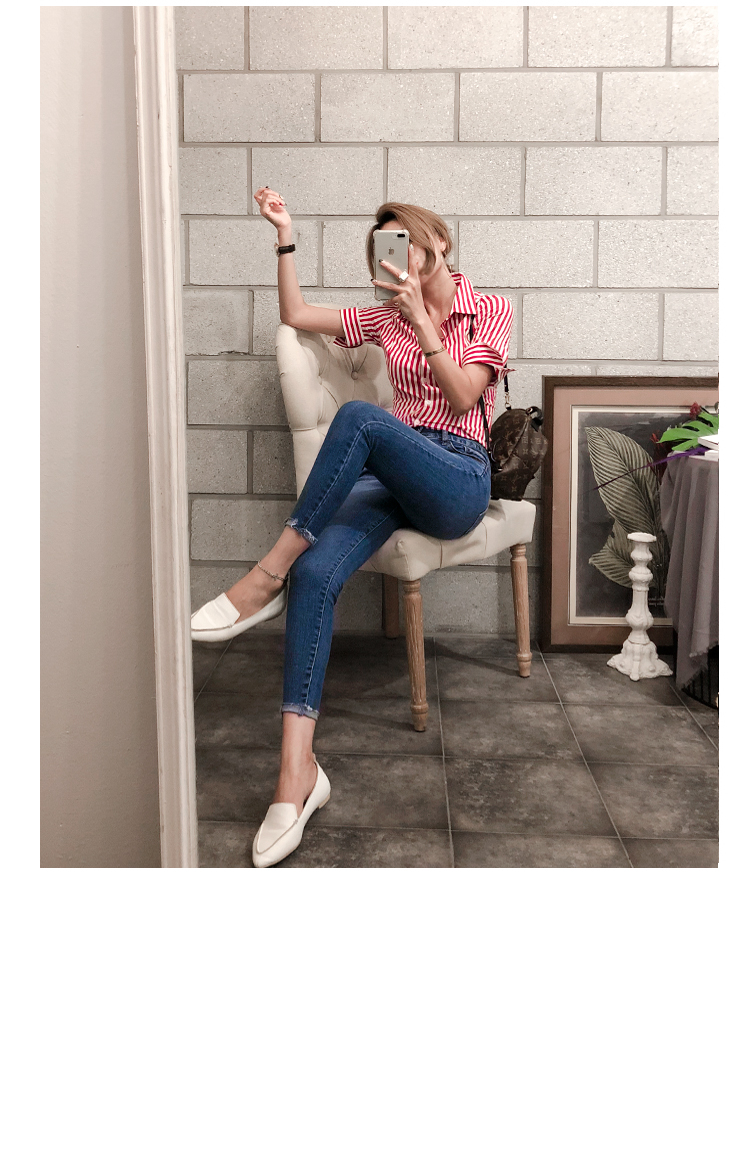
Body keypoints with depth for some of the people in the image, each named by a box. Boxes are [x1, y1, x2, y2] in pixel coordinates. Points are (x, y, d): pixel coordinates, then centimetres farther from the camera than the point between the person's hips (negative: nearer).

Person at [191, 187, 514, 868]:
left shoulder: (491, 312, 8)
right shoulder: (387, 315, 22)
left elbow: (462, 395, -5)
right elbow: (295, 316, 23)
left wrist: (421, 315, -10)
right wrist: (286, 235, 15)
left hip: (458, 479, -4)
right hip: (392, 478, 4)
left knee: (360, 417, -36)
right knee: (317, 573, -29)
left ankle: (270, 573, -28)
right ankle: (298, 771, -35)